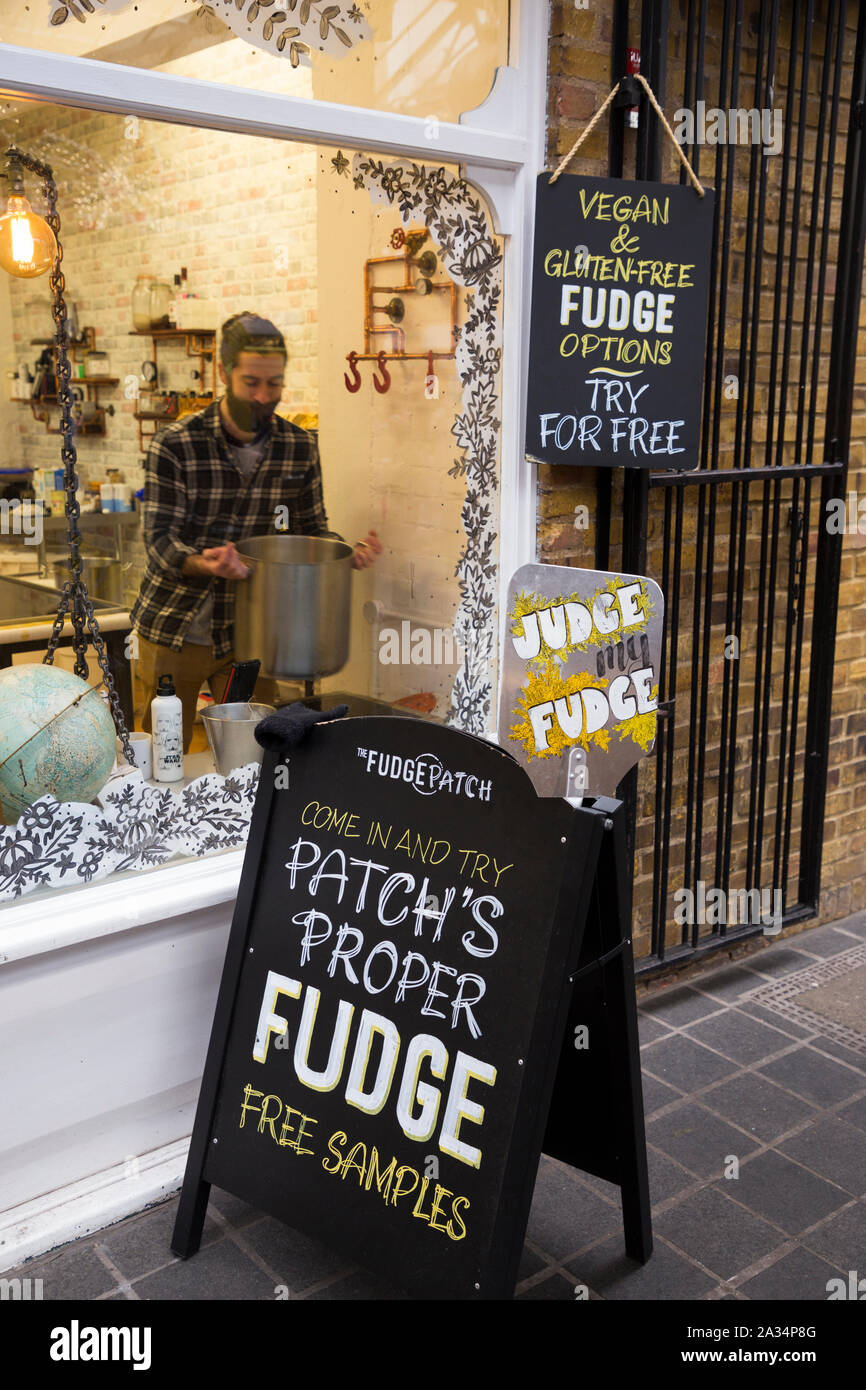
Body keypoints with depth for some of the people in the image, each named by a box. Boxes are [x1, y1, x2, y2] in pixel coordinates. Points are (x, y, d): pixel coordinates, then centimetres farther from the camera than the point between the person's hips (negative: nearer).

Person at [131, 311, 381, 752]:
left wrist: (350, 554, -15)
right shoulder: (174, 446, -12)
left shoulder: (300, 448, -1)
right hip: (174, 631, -2)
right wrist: (205, 564, -36)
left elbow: (310, 530, 7)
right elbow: (159, 539, -15)